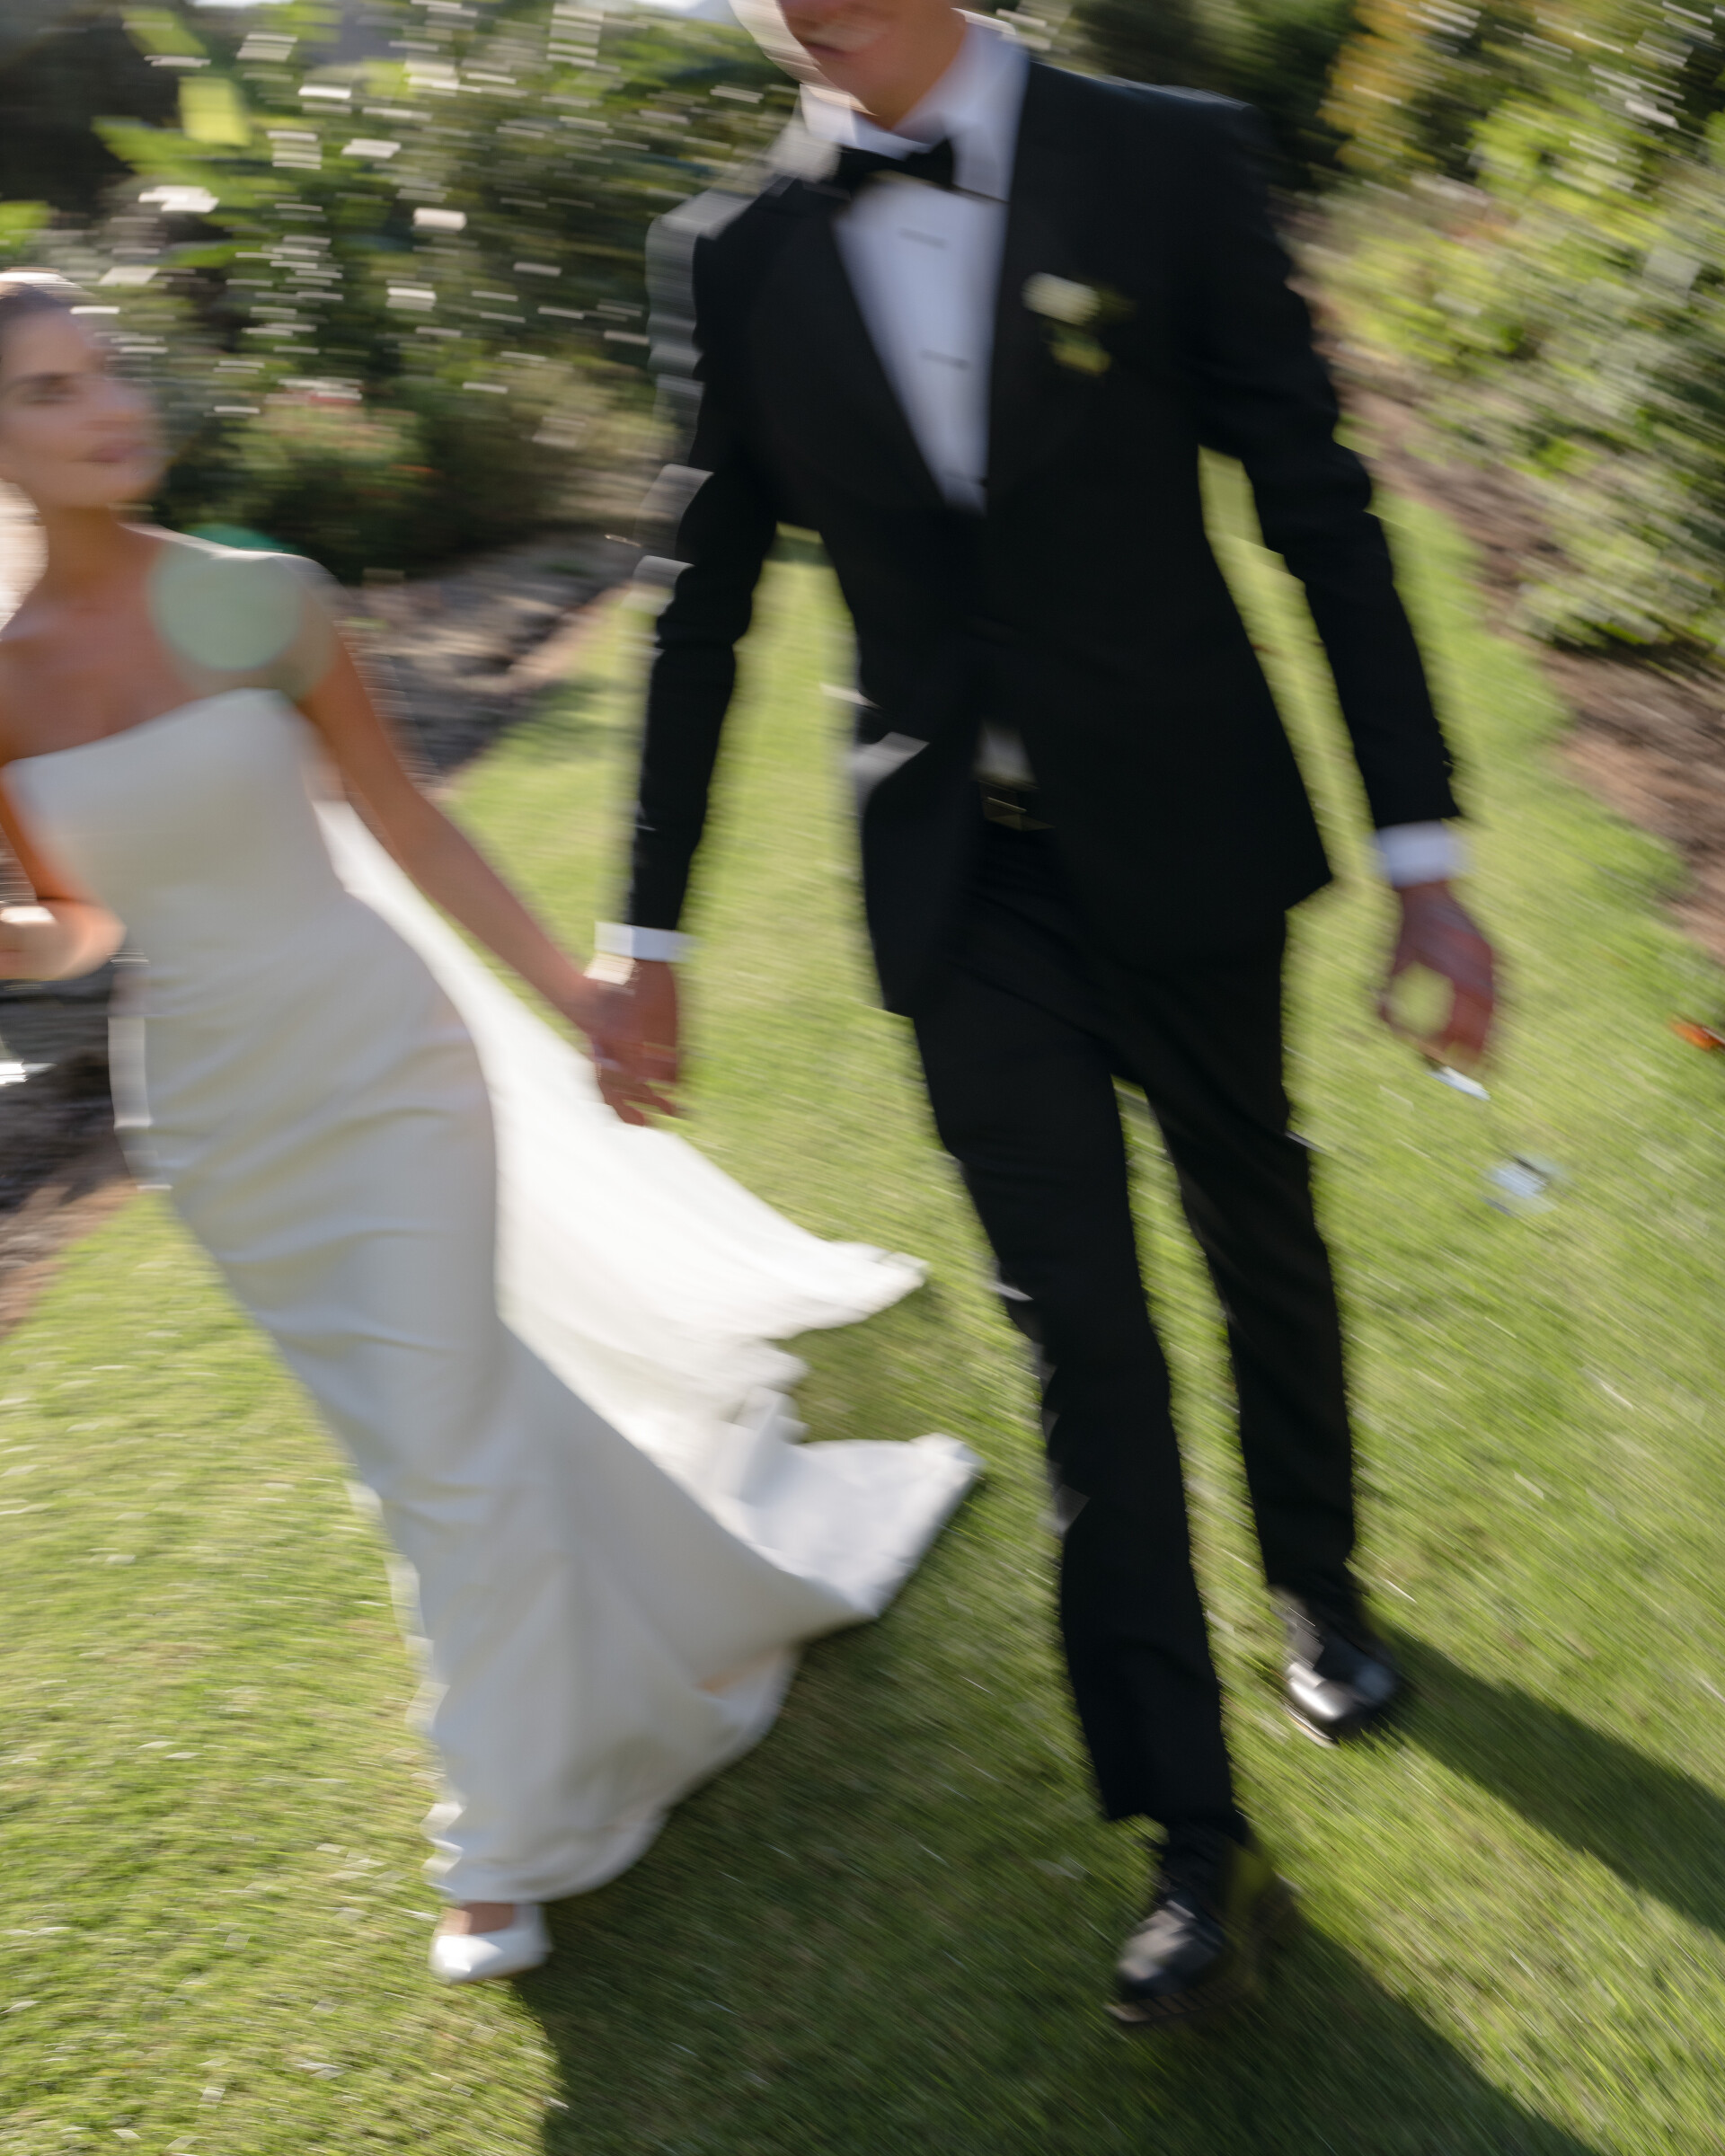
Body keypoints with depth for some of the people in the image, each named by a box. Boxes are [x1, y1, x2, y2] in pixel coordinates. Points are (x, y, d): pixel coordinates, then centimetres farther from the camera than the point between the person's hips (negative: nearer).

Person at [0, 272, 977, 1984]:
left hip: (386, 1059, -3)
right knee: (406, 1440, 17)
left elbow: (411, 827, -4)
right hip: (223, 1126, 4)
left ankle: (513, 1833, 24)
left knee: (451, 1448, -1)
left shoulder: (254, 603, -11)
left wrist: (576, 997, -2)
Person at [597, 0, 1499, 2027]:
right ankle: (1200, 1843, 16)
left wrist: (1423, 851, -10)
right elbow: (703, 605, 5)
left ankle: (1320, 1592, 46)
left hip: (1187, 840, 0)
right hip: (960, 887, 1)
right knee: (1080, 1337, 4)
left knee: (1260, 1242, 17)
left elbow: (1319, 512, -6)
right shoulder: (733, 257, 0)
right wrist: (651, 930, 7)